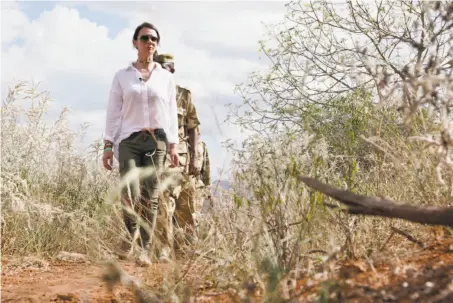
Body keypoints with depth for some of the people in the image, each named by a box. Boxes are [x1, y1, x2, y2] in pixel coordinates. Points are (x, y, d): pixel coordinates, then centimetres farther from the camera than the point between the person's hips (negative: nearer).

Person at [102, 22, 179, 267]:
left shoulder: (166, 77, 11)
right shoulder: (122, 76, 8)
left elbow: (171, 113, 10)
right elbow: (113, 113, 6)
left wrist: (173, 146, 3)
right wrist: (108, 145, -2)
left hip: (157, 140, 1)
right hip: (129, 140, 0)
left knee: (151, 196, -6)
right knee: (129, 194, -11)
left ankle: (145, 250, -2)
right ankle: (130, 238, 13)